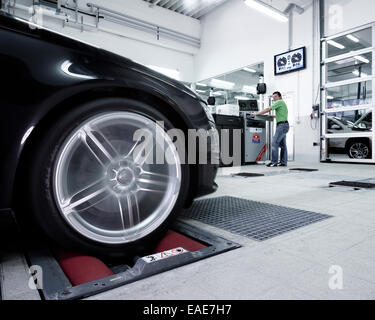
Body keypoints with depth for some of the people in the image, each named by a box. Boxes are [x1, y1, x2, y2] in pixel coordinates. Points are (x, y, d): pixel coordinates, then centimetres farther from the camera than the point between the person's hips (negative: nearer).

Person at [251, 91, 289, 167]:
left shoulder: (279, 102, -7)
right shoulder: (282, 103, 23)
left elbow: (268, 109, -13)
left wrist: (257, 114, -11)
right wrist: (273, 116, 27)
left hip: (282, 125, -10)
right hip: (283, 125, 10)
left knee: (275, 142, -13)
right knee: (282, 144, 9)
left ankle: (274, 162, -14)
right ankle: (284, 162, 11)